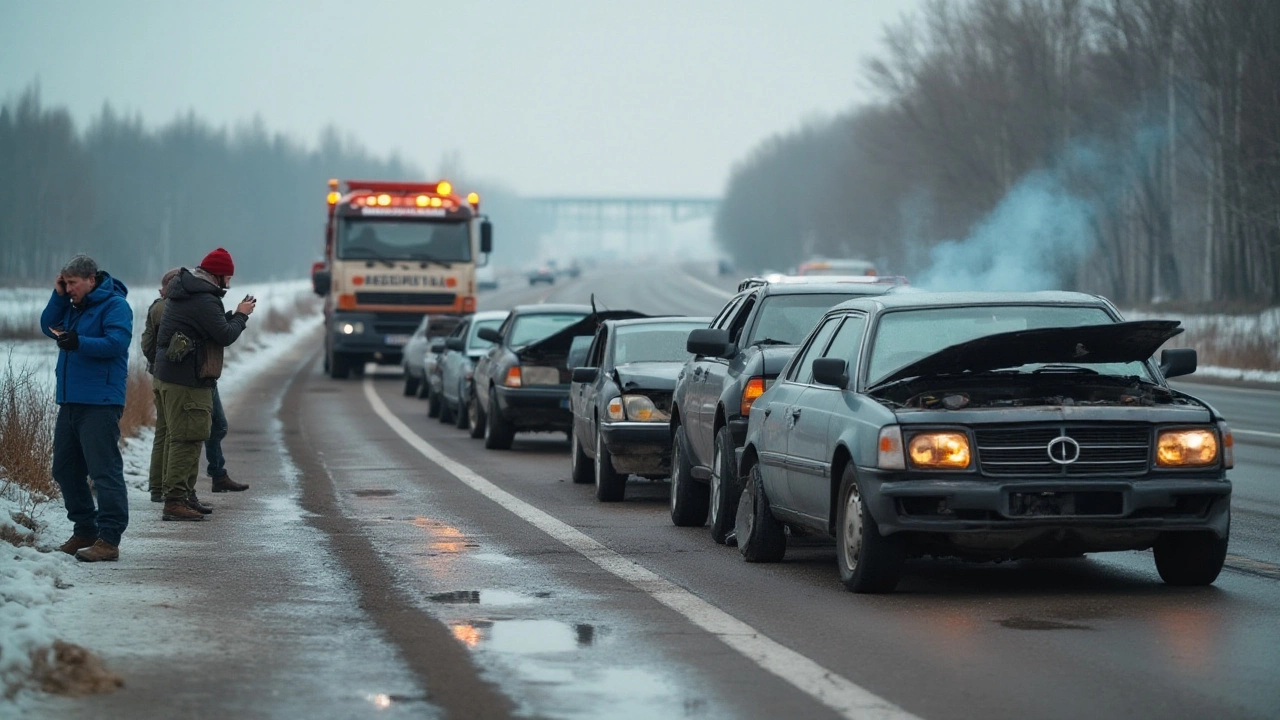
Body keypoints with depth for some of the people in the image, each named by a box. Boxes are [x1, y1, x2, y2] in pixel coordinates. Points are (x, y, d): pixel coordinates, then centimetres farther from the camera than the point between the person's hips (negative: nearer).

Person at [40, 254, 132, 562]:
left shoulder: (114, 305, -10)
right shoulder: (73, 305, 16)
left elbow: (117, 342, -20)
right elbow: (48, 326, 15)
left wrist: (79, 343, -30)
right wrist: (58, 296, 3)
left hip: (100, 403, -10)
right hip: (71, 399, 10)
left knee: (104, 470, -11)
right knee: (65, 468, 13)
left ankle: (109, 539, -13)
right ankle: (85, 530, 22)